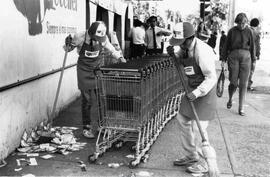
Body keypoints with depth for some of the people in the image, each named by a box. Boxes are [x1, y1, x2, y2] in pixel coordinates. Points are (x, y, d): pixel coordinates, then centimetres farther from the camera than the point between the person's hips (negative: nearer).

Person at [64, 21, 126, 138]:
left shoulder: (103, 38, -11)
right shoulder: (80, 37, -17)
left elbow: (111, 49, 8)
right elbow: (68, 49, 0)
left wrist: (120, 58, -4)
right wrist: (68, 44, -21)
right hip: (85, 70, -2)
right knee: (87, 100, -3)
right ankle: (87, 127, 11)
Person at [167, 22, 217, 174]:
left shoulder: (202, 51, -25)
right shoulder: (185, 47, -1)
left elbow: (211, 78, -23)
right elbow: (180, 60, 16)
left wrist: (197, 93, -30)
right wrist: (173, 54, -5)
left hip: (205, 90, -9)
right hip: (192, 88, 9)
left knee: (198, 128, -5)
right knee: (183, 121, 13)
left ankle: (205, 163, 14)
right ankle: (190, 157, 28)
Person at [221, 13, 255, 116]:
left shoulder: (249, 31, 6)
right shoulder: (232, 31, 3)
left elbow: (251, 46, 11)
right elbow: (226, 45, 6)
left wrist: (253, 59, 11)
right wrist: (223, 59, 4)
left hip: (246, 57, 1)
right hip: (233, 56, -1)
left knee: (243, 84, -1)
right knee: (233, 82, -4)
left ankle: (241, 108, 6)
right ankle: (230, 99, 28)